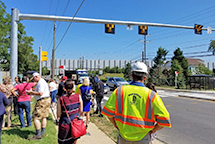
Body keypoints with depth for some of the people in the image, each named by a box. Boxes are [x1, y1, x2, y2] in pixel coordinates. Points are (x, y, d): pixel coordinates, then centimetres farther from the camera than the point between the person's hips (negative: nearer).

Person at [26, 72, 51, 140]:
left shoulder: (40, 83, -16)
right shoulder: (44, 81, 17)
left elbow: (40, 93, -24)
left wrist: (31, 92, -12)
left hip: (42, 101, -11)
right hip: (47, 99, 11)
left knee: (35, 117, -6)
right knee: (43, 116, 17)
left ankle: (38, 135, -3)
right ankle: (42, 132, 27)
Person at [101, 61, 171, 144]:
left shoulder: (120, 91, -7)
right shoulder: (152, 95, -12)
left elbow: (108, 112, -4)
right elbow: (164, 120, -13)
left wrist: (116, 125, 10)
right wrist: (153, 130, 3)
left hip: (123, 137, 2)